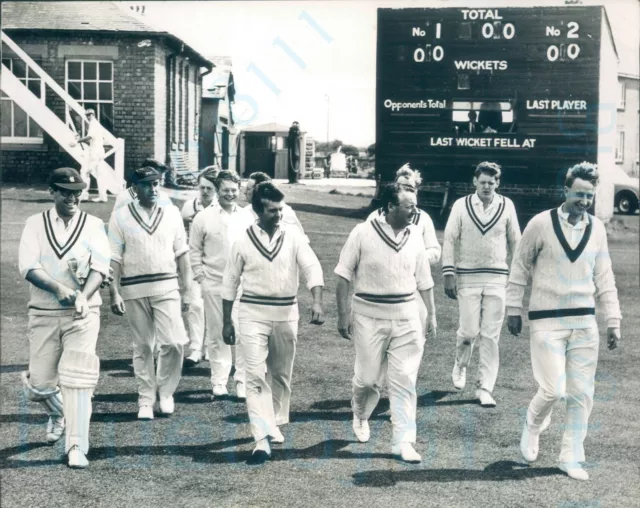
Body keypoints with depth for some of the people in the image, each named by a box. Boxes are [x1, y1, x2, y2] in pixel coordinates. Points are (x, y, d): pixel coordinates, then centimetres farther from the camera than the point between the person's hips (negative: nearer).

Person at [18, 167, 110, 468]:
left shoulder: (93, 225, 3)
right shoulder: (36, 224, 5)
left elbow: (100, 265, -8)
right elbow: (27, 267, -7)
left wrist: (84, 296, -27)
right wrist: (59, 288, -25)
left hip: (83, 313, -1)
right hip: (43, 314, 2)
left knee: (77, 378, -11)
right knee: (39, 384, 6)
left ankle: (77, 447, -6)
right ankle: (57, 414, 40)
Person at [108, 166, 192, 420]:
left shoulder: (171, 213, 5)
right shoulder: (120, 216, 1)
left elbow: (181, 253, 7)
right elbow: (114, 259, -1)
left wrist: (187, 290, 4)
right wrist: (114, 294, -6)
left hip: (166, 287, 1)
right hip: (134, 290, 0)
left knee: (173, 342, -9)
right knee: (142, 347, 7)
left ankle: (166, 391, 15)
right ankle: (146, 400, 20)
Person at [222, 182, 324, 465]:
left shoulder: (293, 237, -2)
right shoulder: (243, 241, -2)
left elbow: (312, 267, -11)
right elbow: (230, 283, 5)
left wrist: (317, 302, -27)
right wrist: (226, 321, 6)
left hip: (286, 313, 2)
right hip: (252, 313, -1)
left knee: (281, 374, 13)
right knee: (256, 375, -9)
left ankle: (274, 424, 34)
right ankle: (262, 438, -11)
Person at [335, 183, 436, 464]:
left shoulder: (414, 237, 4)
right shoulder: (363, 233, -8)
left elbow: (423, 280, 13)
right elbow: (344, 276, -5)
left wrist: (431, 313, 8)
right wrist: (344, 314, -9)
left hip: (406, 316, 3)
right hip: (370, 316, -3)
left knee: (405, 382, 0)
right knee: (367, 378, 7)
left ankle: (403, 442, 8)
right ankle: (360, 417, 39)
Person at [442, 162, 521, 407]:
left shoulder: (506, 206, 3)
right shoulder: (461, 205, 0)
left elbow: (515, 241, 10)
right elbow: (450, 240, 1)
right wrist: (448, 274, -5)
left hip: (497, 278, 1)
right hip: (467, 277, -1)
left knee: (491, 336, 0)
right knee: (469, 331, -2)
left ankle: (485, 388, 8)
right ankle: (460, 365, 31)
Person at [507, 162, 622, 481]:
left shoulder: (597, 229, 5)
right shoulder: (541, 224, -6)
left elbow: (604, 278, 9)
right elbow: (519, 268, 2)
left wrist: (613, 320, 5)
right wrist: (514, 309, 2)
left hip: (584, 323, 4)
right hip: (547, 321, -4)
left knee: (581, 394, 5)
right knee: (553, 389, -8)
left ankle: (571, 458, 19)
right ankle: (532, 428, 24)